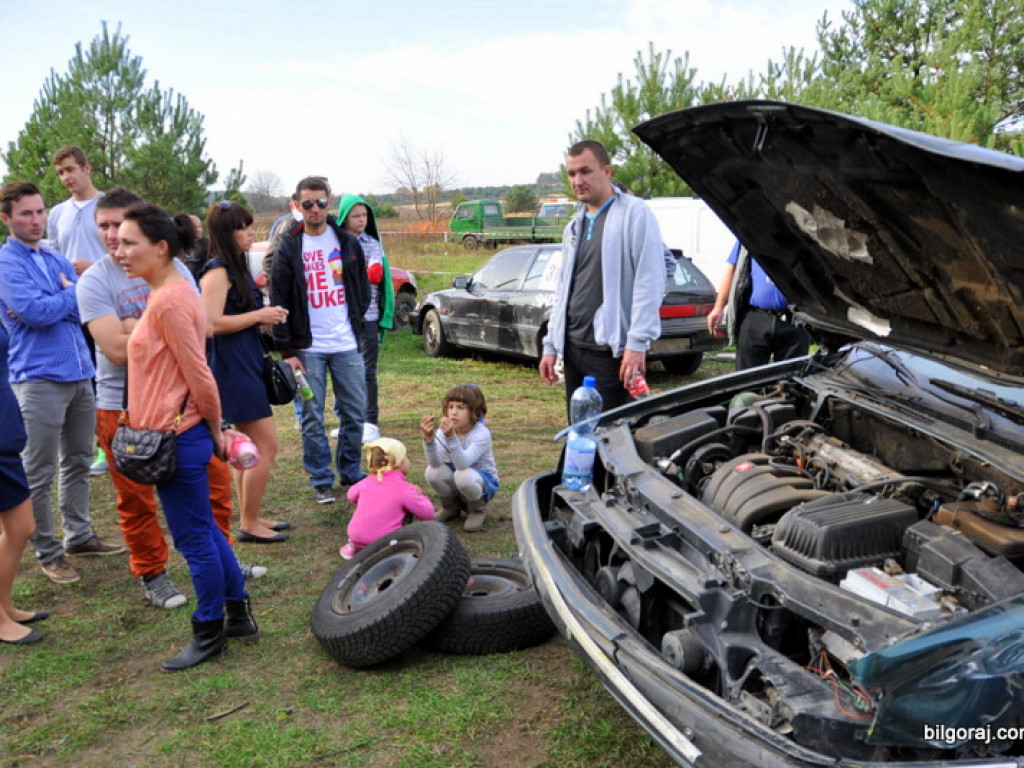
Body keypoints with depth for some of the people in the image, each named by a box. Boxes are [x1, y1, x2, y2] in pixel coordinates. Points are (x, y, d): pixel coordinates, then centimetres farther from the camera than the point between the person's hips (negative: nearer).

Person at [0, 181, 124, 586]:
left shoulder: (57, 259, 14)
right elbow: (35, 312, -19)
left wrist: (48, 307, -12)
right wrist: (71, 294, -3)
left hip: (79, 371, 7)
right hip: (40, 377, -7)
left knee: (79, 461, 16)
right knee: (39, 473, 2)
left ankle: (79, 534, 30)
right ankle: (48, 552, 15)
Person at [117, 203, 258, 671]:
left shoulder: (168, 301, -20)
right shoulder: (171, 293, 11)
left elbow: (199, 376, -20)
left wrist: (215, 431, -8)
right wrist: (214, 431, 17)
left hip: (178, 439, -10)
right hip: (178, 435, 10)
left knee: (196, 541, 5)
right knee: (204, 533, 19)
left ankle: (209, 634, 21)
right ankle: (239, 616, 32)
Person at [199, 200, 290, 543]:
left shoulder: (237, 268, 15)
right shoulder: (217, 271, -14)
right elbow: (212, 322, -22)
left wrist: (266, 318, 7)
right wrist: (259, 316, -16)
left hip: (246, 365, 10)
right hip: (233, 369, -10)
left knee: (247, 447, 15)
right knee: (266, 446, -6)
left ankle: (250, 518, 26)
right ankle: (249, 524, 5)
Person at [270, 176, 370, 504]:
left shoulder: (348, 242, 7)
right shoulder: (288, 247, 0)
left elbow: (363, 290, 14)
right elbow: (279, 302, -2)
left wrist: (355, 325, 6)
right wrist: (286, 350, -7)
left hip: (346, 345, 2)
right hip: (308, 348, -2)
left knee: (354, 412, 7)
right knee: (312, 418, 3)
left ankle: (350, 472, 23)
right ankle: (321, 481, 14)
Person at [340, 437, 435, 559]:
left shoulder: (366, 482, 2)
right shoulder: (405, 489, -10)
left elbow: (351, 496, 23)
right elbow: (428, 514, -4)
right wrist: (418, 495, 14)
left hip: (356, 535, 5)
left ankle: (353, 545, 17)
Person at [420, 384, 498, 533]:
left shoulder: (482, 434, -25)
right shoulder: (445, 430, -13)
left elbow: (463, 464, -41)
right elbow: (435, 462, -28)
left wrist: (451, 437, -54)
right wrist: (428, 437, -45)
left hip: (485, 482, -4)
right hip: (455, 479, 4)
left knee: (463, 475, -37)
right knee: (432, 471, -25)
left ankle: (477, 509, -4)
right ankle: (451, 506, 5)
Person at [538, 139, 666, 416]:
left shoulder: (635, 213, -6)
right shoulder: (575, 225, 19)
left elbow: (650, 283, -13)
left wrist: (637, 343, -20)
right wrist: (551, 345, 18)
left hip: (612, 350, -8)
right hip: (573, 348, 8)